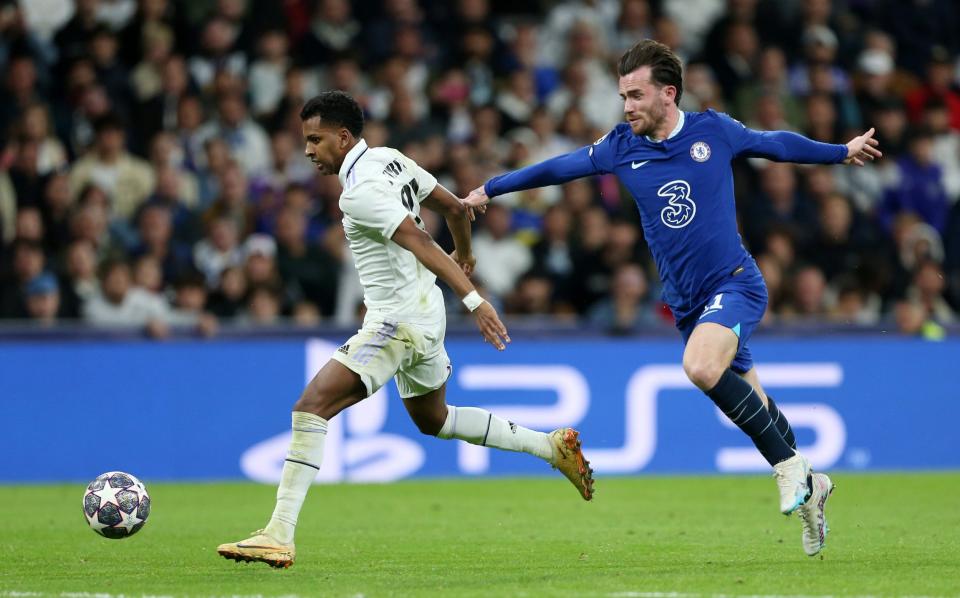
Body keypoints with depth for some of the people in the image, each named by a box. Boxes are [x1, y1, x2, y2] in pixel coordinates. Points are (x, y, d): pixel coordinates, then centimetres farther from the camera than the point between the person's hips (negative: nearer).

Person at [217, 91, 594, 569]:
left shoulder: (360, 190, -20)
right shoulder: (391, 159, 7)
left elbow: (418, 241, -29)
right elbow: (455, 207, 16)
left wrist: (472, 299, -35)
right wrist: (464, 255, 35)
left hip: (397, 322, -10)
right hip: (424, 315, 10)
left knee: (312, 407, -16)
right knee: (432, 420, 30)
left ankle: (278, 536, -23)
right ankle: (551, 447, 32)